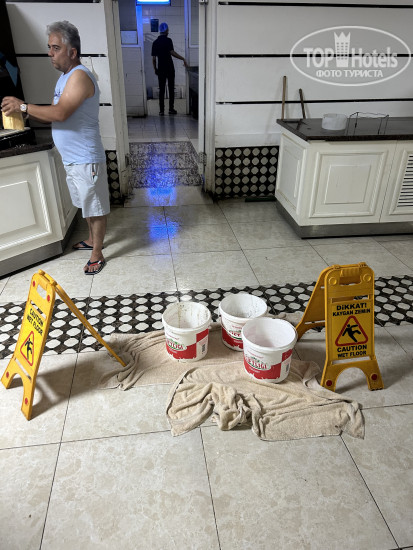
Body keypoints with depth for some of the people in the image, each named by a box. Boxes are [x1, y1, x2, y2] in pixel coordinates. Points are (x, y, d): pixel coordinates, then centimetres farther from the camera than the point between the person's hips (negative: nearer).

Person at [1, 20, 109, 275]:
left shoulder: (80, 76, -18)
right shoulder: (66, 76, 14)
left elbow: (60, 113, -28)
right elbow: (57, 114, 15)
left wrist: (23, 106, -18)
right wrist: (26, 112, 1)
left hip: (85, 159, -10)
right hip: (72, 157, 10)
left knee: (96, 206, 2)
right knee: (87, 204, 22)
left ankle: (97, 254, 13)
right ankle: (93, 239, 39)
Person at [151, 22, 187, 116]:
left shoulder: (155, 42, 6)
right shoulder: (168, 40, -6)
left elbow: (153, 58, 5)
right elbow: (172, 52, -19)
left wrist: (155, 69, 16)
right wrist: (183, 59, -16)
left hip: (161, 69, 3)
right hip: (170, 68, -3)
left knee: (161, 90, 5)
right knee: (171, 89, 5)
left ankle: (161, 110, 2)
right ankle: (171, 109, 4)